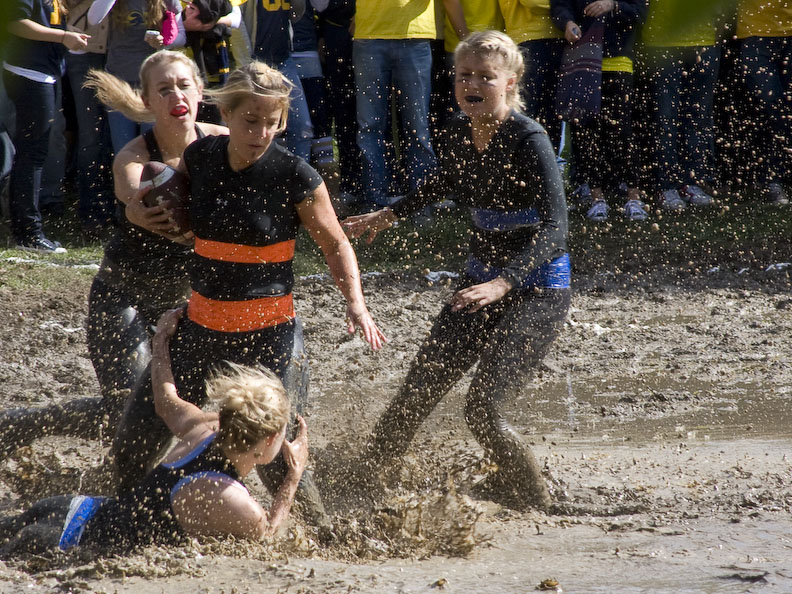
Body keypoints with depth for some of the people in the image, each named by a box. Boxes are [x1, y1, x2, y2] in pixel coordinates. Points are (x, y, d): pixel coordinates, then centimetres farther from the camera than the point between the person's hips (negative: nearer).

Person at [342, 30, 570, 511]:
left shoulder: (529, 141, -22)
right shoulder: (459, 132, -1)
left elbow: (554, 230, -30)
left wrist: (503, 283, -43)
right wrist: (390, 216, 28)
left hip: (538, 293, -7)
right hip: (482, 281, 7)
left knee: (482, 409, -17)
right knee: (417, 393, 7)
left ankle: (539, 509, 2)